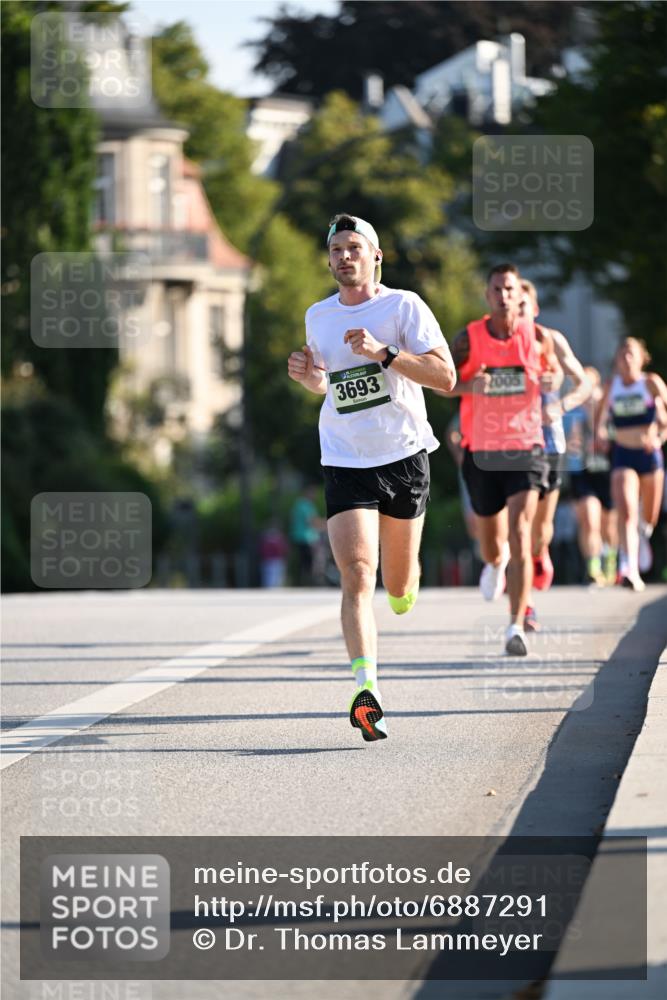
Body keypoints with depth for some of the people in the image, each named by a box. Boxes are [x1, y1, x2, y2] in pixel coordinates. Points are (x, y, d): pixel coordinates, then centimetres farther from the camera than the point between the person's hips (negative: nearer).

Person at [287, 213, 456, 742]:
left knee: (398, 584, 10)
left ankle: (404, 589, 49)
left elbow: (446, 376, -12)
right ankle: (367, 690, -26)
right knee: (356, 576, -17)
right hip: (344, 462, 1)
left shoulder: (404, 306, -4)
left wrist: (383, 352, -22)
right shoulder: (318, 316, 10)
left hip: (404, 458, -1)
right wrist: (307, 376, 2)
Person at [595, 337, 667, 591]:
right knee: (626, 512, -19)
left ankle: (643, 533, 52)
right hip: (622, 456, 0)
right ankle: (630, 569, -28)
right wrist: (600, 434, 1)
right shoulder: (612, 387, 3)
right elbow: (601, 416, 18)